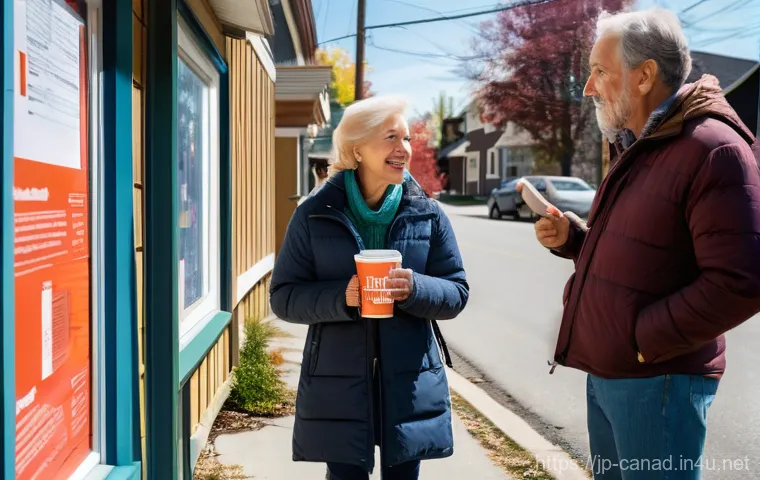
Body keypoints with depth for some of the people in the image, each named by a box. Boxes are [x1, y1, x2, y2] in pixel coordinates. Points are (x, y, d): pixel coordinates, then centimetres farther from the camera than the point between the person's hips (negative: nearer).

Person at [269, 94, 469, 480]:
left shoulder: (428, 214, 2)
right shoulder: (315, 214, -2)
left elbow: (456, 292, 4)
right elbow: (283, 297, -2)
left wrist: (415, 289, -18)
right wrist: (340, 297, -20)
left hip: (410, 385, 2)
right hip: (338, 385, -1)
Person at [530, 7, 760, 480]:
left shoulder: (712, 149, -18)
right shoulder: (636, 148, 14)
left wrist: (642, 338, -19)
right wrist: (573, 237, 4)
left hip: (656, 379, -9)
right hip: (605, 373, 9)